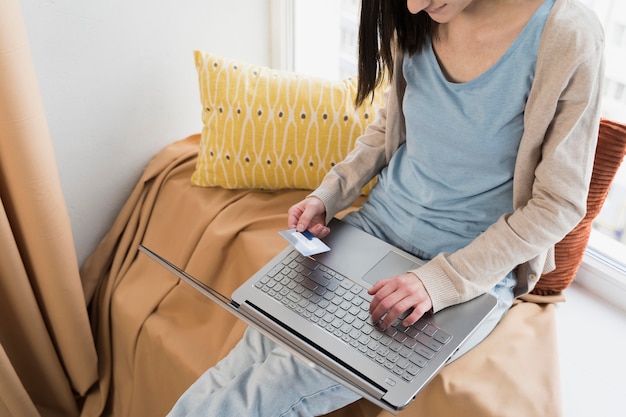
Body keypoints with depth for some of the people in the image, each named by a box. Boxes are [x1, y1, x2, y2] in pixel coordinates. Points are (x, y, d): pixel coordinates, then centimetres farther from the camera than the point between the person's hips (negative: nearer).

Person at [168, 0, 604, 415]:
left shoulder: (568, 37, -18)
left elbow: (559, 203, -15)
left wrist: (441, 279, -22)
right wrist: (328, 194, 0)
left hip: (476, 268, -4)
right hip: (379, 223, 5)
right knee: (257, 348, -11)